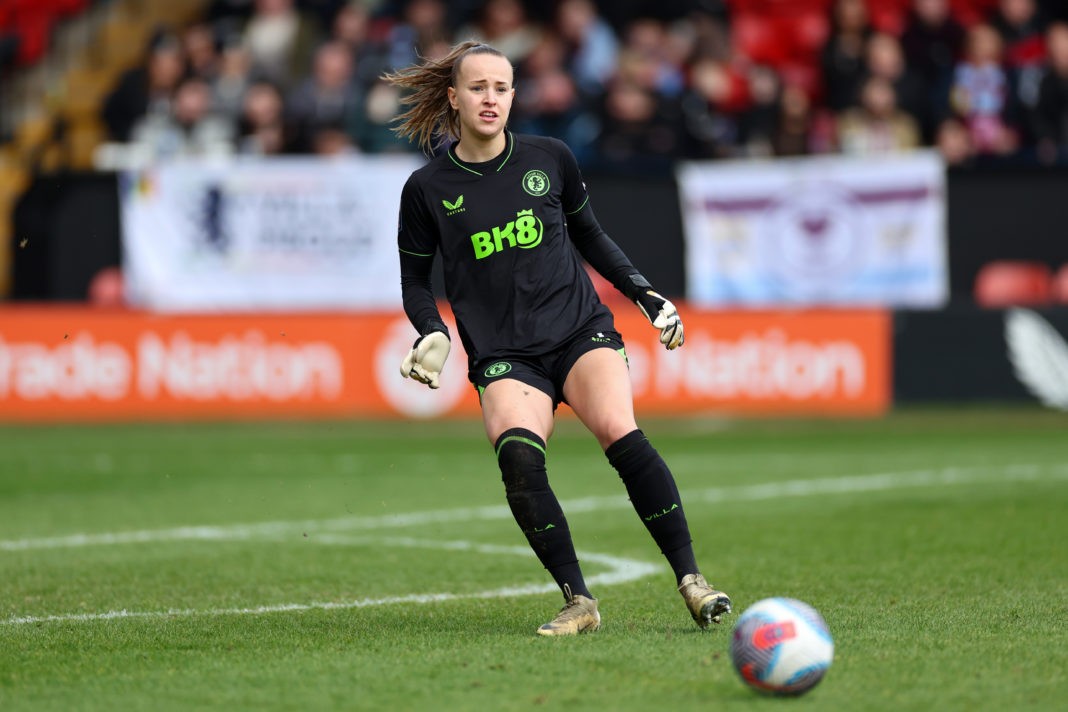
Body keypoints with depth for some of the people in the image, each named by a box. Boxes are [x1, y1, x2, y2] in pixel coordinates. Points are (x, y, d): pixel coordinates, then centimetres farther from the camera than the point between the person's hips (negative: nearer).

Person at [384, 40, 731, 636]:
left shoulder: (550, 159, 7)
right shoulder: (427, 190, 3)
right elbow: (415, 278, 13)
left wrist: (645, 293, 14)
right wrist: (434, 335, -5)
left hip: (581, 330, 1)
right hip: (503, 356, -1)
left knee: (621, 433, -26)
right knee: (518, 455, -30)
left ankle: (692, 580, -22)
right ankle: (579, 602, -21)